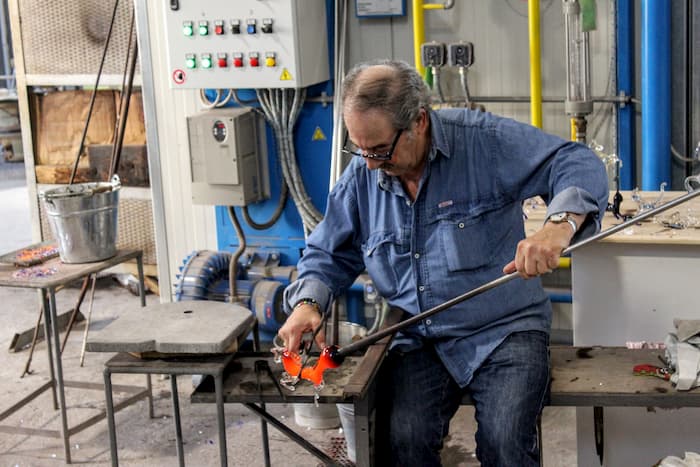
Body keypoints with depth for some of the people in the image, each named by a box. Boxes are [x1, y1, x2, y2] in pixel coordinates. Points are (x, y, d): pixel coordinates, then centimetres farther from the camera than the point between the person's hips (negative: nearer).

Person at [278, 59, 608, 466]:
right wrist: (307, 303, -4)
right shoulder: (361, 178, 5)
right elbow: (329, 255, 17)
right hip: (418, 340, 3)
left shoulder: (485, 141, -10)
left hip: (503, 330, -3)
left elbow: (580, 165, -15)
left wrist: (560, 226, -35)